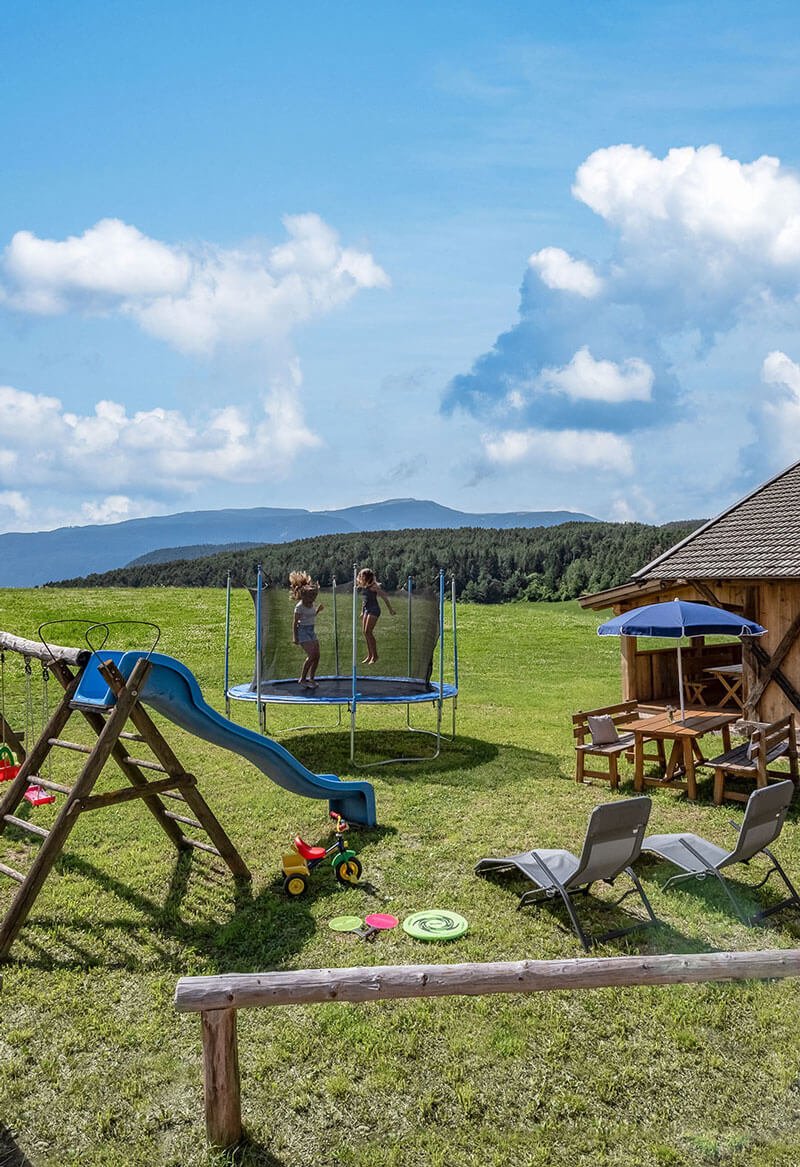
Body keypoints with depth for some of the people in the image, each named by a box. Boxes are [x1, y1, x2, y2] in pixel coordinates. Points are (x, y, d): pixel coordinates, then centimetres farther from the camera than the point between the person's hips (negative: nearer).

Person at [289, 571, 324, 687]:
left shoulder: (312, 604, 6)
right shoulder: (299, 606, -16)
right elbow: (295, 622, -14)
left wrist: (318, 610, 5)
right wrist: (295, 637, -17)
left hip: (311, 631, 8)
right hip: (302, 631, -8)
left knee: (317, 655, 4)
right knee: (311, 655, -16)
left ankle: (311, 679, 15)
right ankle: (302, 679, -4)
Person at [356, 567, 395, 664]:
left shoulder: (373, 586, -13)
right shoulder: (363, 586, 9)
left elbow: (384, 597, -9)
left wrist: (390, 609, -4)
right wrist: (362, 611, 23)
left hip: (373, 609, -8)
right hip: (366, 609, 8)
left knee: (368, 632, -13)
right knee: (365, 633, 6)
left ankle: (375, 655, -4)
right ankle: (369, 655, 13)